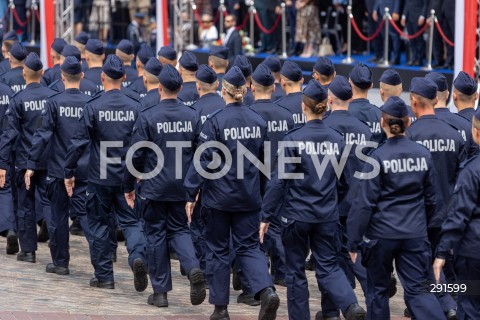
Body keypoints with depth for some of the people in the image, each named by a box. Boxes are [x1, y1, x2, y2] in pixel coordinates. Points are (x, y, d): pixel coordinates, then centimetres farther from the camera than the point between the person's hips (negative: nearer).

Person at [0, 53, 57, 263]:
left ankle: (28, 250, 12)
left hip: (25, 160, -2)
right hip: (50, 160, 2)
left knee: (26, 205, 9)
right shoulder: (53, 97, -3)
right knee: (49, 202, 8)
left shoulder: (18, 100, -10)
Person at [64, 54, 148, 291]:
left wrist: (69, 172, 0)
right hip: (128, 177, 2)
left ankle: (104, 276, 14)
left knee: (99, 224, 11)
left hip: (99, 177, -2)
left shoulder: (93, 107, -10)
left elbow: (80, 142, -9)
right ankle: (138, 255, -20)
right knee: (131, 221, 8)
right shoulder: (135, 107, -3)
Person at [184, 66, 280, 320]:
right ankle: (266, 291, -16)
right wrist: (259, 189, 19)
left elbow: (203, 161, -14)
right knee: (248, 247, 9)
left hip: (218, 196, -3)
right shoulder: (258, 121, 1)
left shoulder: (215, 121, -13)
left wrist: (191, 194, -8)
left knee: (217, 250, 9)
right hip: (249, 197, 3)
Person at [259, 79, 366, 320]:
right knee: (328, 266, 9)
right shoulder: (337, 140, 1)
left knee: (295, 271, 11)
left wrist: (266, 216, -7)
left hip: (297, 215, -3)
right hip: (327, 216, 3)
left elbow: (279, 180, -13)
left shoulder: (293, 139, -12)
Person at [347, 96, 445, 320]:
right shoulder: (423, 155, 1)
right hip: (415, 234, 3)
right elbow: (431, 199, 9)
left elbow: (365, 203, -11)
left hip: (382, 234, -3)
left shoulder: (377, 158, -11)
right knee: (416, 290, 5)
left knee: (378, 290, 13)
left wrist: (354, 241, -6)